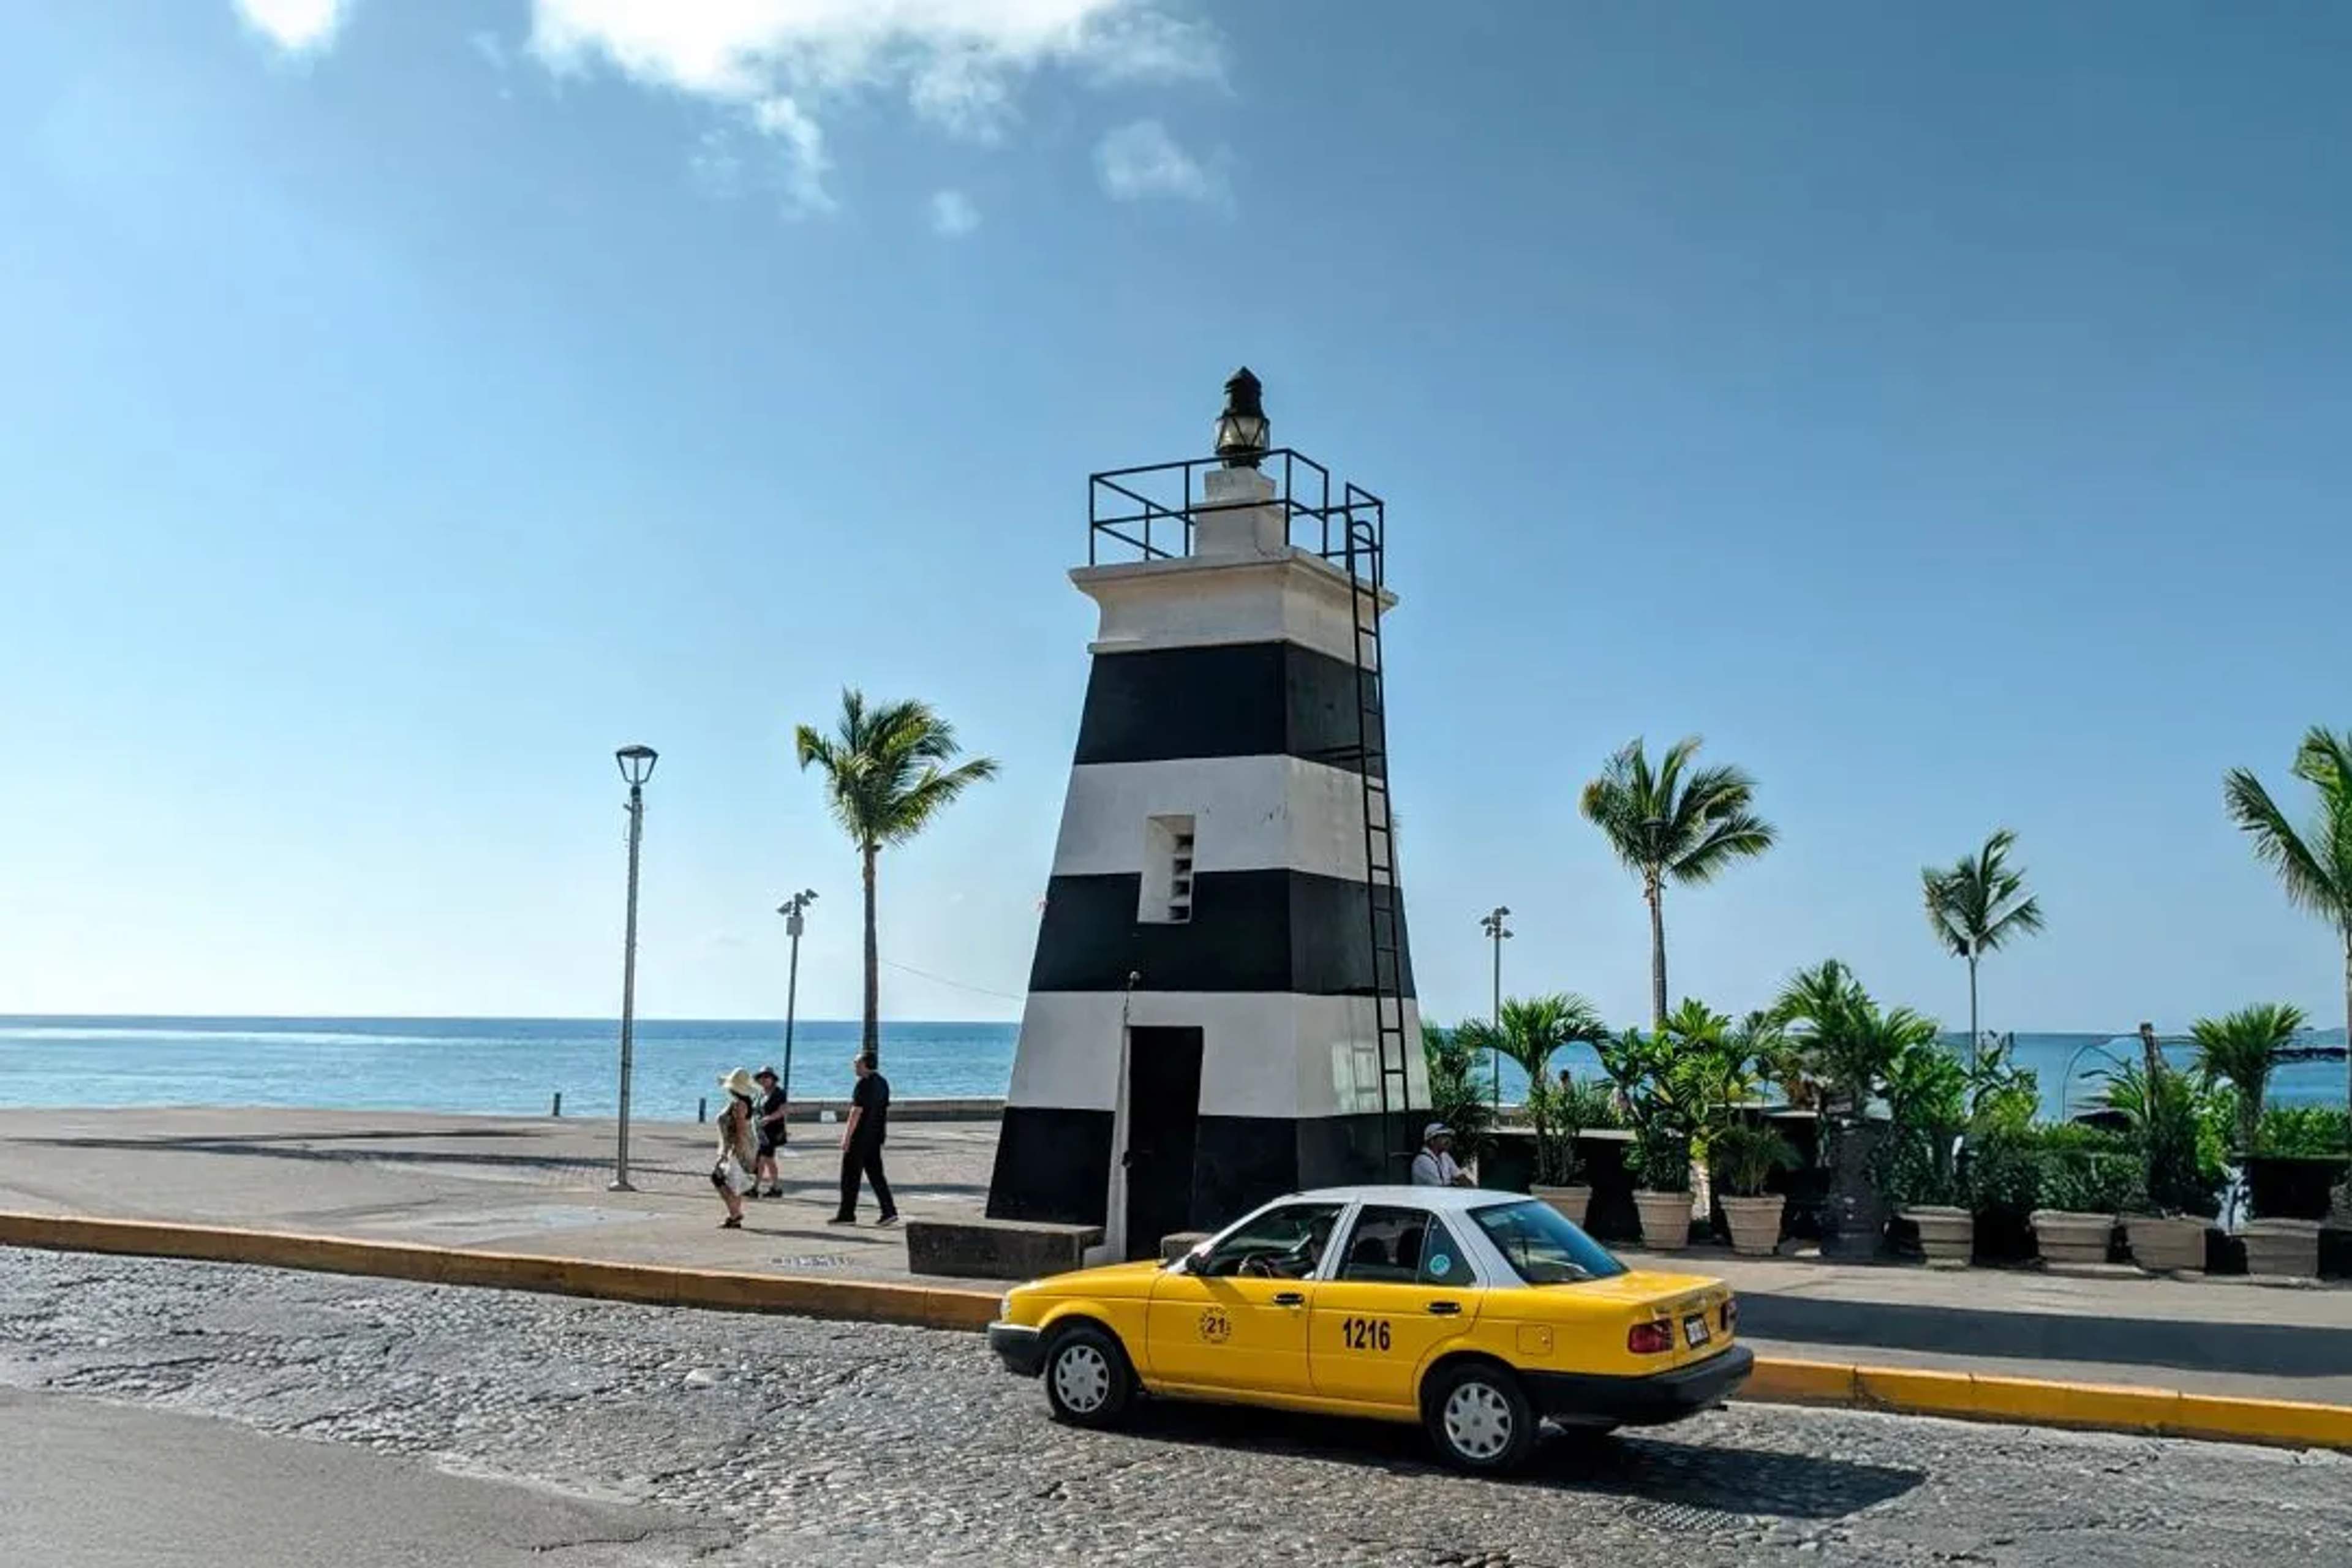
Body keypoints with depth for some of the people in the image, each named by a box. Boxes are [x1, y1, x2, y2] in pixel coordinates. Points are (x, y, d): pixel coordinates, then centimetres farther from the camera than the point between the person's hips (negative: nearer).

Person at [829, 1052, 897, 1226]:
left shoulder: (865, 1084, -16)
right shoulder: (882, 1082, 13)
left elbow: (856, 1113, -19)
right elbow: (886, 1110, 17)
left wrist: (847, 1137, -18)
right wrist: (883, 1132, 22)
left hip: (861, 1137, -9)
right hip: (876, 1137, 9)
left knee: (850, 1176, 1)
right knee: (876, 1174, 11)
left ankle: (847, 1215, 5)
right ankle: (889, 1211, 4)